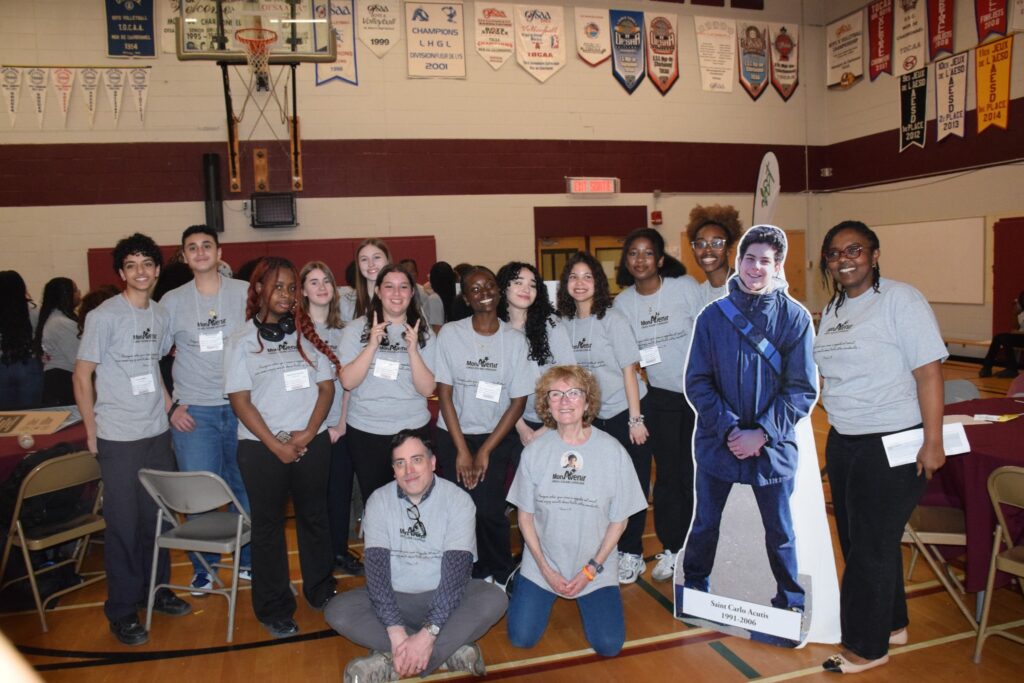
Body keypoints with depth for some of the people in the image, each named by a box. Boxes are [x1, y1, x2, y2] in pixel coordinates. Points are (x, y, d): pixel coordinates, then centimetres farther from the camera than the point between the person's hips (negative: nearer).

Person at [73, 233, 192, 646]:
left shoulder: (162, 315, 7)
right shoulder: (104, 316, -10)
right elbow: (82, 375, -7)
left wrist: (167, 402, 9)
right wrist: (92, 434, -7)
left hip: (158, 433, 5)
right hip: (118, 439, -5)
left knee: (158, 517, 13)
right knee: (123, 523, 3)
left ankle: (156, 589, 31)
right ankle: (122, 611, 18)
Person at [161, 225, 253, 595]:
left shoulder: (244, 293, 2)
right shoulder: (172, 301, 4)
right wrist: (171, 405, -1)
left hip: (241, 406, 0)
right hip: (193, 412, 0)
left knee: (247, 489, 8)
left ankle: (249, 561, 27)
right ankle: (204, 567, 24)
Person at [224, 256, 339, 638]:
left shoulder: (308, 334, 5)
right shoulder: (243, 341, 0)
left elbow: (327, 386, 3)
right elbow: (240, 401, -5)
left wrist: (308, 433, -9)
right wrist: (276, 445, -11)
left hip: (312, 442, 2)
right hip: (261, 446, -2)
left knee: (314, 517, 11)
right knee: (267, 525, 7)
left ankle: (321, 592, 28)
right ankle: (274, 610, 19)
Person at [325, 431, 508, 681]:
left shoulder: (458, 499, -12)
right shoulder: (379, 501, -7)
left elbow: (457, 569, -20)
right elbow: (377, 567, -16)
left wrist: (428, 633, -31)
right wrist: (396, 632, -29)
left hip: (442, 598, -1)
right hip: (395, 599, 2)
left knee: (494, 599, -29)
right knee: (337, 612, -24)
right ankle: (452, 650, -22)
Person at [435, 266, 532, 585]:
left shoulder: (515, 340, -4)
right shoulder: (450, 333, -6)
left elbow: (518, 401, -4)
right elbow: (444, 394, -5)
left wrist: (485, 452, -7)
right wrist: (462, 450, -8)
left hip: (497, 438, 0)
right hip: (453, 436, 1)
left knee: (489, 510, -8)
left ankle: (502, 577, 16)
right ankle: (472, 575, 23)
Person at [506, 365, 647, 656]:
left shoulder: (612, 451, -13)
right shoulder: (535, 450, -9)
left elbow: (619, 520, -5)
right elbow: (525, 515, -1)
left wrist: (592, 569, -9)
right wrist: (545, 568, -7)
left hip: (596, 566, -1)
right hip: (542, 564, 1)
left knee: (608, 645, -8)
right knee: (520, 638, -5)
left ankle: (584, 597, 21)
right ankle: (546, 594, 25)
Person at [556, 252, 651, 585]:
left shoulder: (612, 319, -11)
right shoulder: (564, 323, 1)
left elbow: (629, 370, -11)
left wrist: (635, 419, -13)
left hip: (625, 411, -4)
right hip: (592, 416, 4)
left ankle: (632, 554, 16)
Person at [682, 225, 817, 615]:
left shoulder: (795, 318, -5)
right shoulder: (713, 316, -2)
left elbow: (803, 390, -6)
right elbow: (697, 382, -3)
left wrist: (761, 433, -15)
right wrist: (729, 428, -15)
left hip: (773, 447, -1)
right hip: (717, 443, 1)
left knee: (780, 531, 13)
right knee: (705, 524, 15)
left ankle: (791, 604, 35)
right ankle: (694, 590, 37)